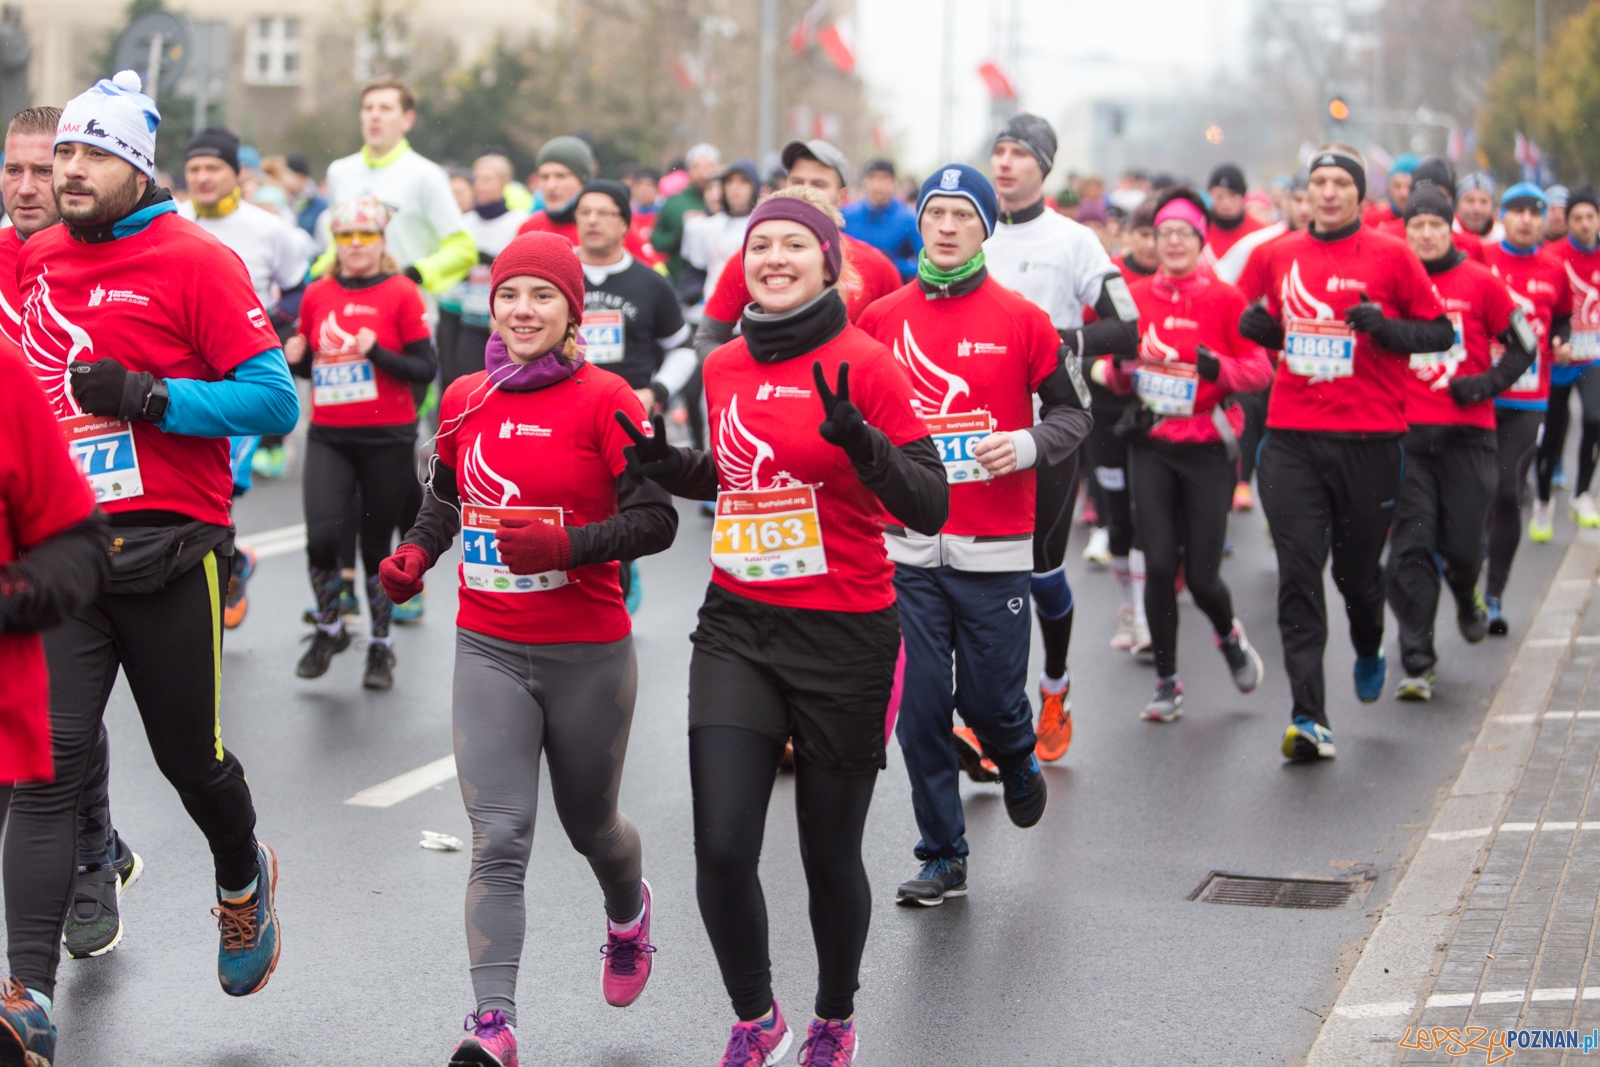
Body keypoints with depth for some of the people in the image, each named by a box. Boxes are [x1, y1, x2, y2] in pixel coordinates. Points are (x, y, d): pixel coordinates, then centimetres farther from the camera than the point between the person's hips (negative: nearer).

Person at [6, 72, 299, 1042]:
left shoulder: (196, 261, -6)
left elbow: (275, 400, -11)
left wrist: (148, 398, -20)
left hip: (167, 551, -3)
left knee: (189, 754, 11)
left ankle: (243, 877, 44)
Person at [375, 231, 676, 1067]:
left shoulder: (604, 401, -9)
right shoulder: (464, 400, 6)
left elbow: (656, 520, -12)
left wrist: (566, 545, -25)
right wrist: (416, 552, 2)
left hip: (588, 653, -2)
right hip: (489, 651, 3)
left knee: (588, 824, 17)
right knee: (498, 837, -9)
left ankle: (628, 910, 52)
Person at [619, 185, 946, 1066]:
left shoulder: (863, 364, -10)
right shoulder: (724, 366, 7)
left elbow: (930, 507, -15)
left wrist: (859, 441, -31)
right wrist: (666, 465, 6)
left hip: (844, 637, -4)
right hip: (737, 629, 4)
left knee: (829, 852, 8)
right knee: (721, 848, -7)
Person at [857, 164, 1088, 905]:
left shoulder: (1020, 320, -1)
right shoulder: (881, 319, 5)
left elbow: (1073, 412, 4)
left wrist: (1030, 443, -14)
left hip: (994, 550, -2)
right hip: (906, 548, 2)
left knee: (991, 697, 3)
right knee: (920, 706, 1)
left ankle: (1018, 762, 40)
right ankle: (941, 858, 14)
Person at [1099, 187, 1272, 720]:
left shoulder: (1224, 298, -2)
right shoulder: (1135, 296, 6)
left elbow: (1260, 371, -3)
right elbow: (1116, 381, 11)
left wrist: (1215, 367, -21)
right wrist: (1121, 365, -11)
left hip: (1208, 449, -2)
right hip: (1151, 447, 2)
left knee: (1201, 575, -2)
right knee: (1158, 566, -7)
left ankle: (1230, 636, 32)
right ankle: (1167, 683, 8)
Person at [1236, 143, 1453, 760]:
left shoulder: (1390, 256, -1)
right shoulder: (1279, 255, 9)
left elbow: (1441, 332, 2)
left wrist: (1387, 329, -15)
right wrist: (1260, 328, 2)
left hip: (1370, 440, -2)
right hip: (1293, 439, 2)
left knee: (1357, 567, 11)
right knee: (1298, 576, -8)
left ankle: (1369, 652, 46)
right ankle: (1309, 719, -10)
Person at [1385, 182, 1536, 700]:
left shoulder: (1481, 282, 2)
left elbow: (1523, 345, 8)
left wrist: (1487, 384, -7)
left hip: (1467, 431, 0)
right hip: (1405, 432, 0)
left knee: (1463, 545, 0)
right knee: (1410, 548, -6)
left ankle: (1468, 598, 38)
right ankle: (1417, 664, 0)